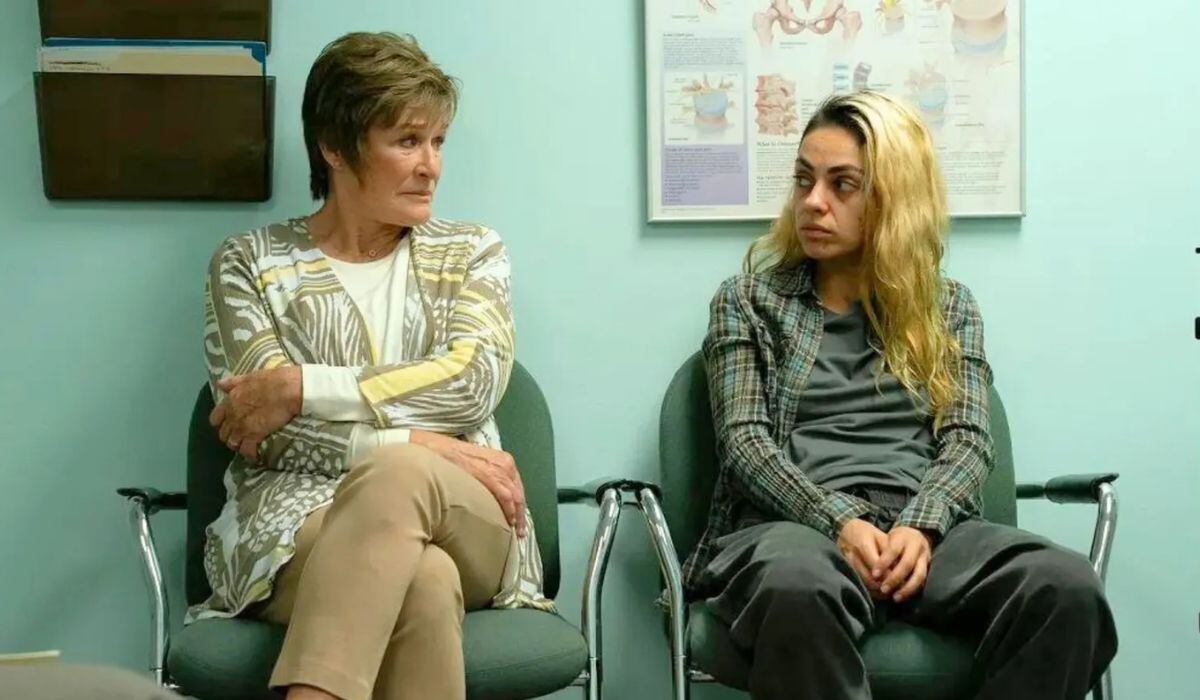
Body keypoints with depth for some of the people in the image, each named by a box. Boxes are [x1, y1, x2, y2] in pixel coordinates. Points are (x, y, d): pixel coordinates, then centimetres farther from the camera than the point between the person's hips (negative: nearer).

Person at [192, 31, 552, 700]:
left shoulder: (472, 252, 15)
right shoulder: (249, 264, 10)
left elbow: (471, 380, -5)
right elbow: (267, 431, -3)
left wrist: (301, 387, -11)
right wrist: (422, 446, -14)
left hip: (468, 523, 1)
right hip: (296, 516, -1)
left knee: (397, 477, -38)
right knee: (424, 582, -38)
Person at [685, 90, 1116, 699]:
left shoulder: (949, 306, 21)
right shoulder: (748, 301, 16)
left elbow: (968, 441, 8)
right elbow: (744, 440, 3)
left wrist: (920, 526, -14)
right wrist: (840, 522, -16)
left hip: (923, 525, 2)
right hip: (797, 523, -2)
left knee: (1067, 587, -32)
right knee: (797, 589, -42)